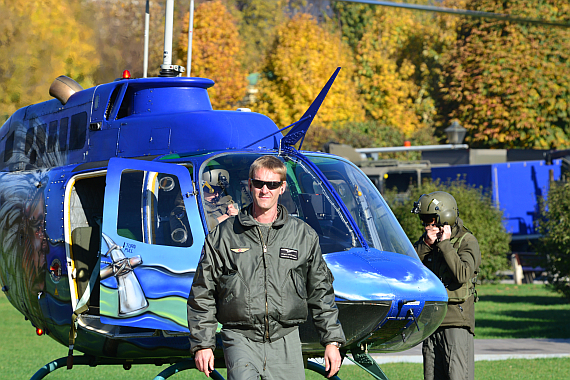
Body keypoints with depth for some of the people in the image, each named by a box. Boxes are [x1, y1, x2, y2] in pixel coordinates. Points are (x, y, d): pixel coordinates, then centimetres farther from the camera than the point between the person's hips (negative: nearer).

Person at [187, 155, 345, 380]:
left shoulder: (304, 235, 9)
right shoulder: (223, 236, 6)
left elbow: (321, 292, 14)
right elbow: (202, 295, 9)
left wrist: (332, 341, 10)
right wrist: (202, 344, 4)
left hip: (285, 341, 2)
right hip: (240, 338, -2)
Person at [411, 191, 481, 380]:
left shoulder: (467, 241, -5)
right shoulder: (427, 240, 13)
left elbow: (463, 275, -21)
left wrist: (444, 244, -17)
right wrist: (426, 244, -9)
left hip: (456, 322, -6)